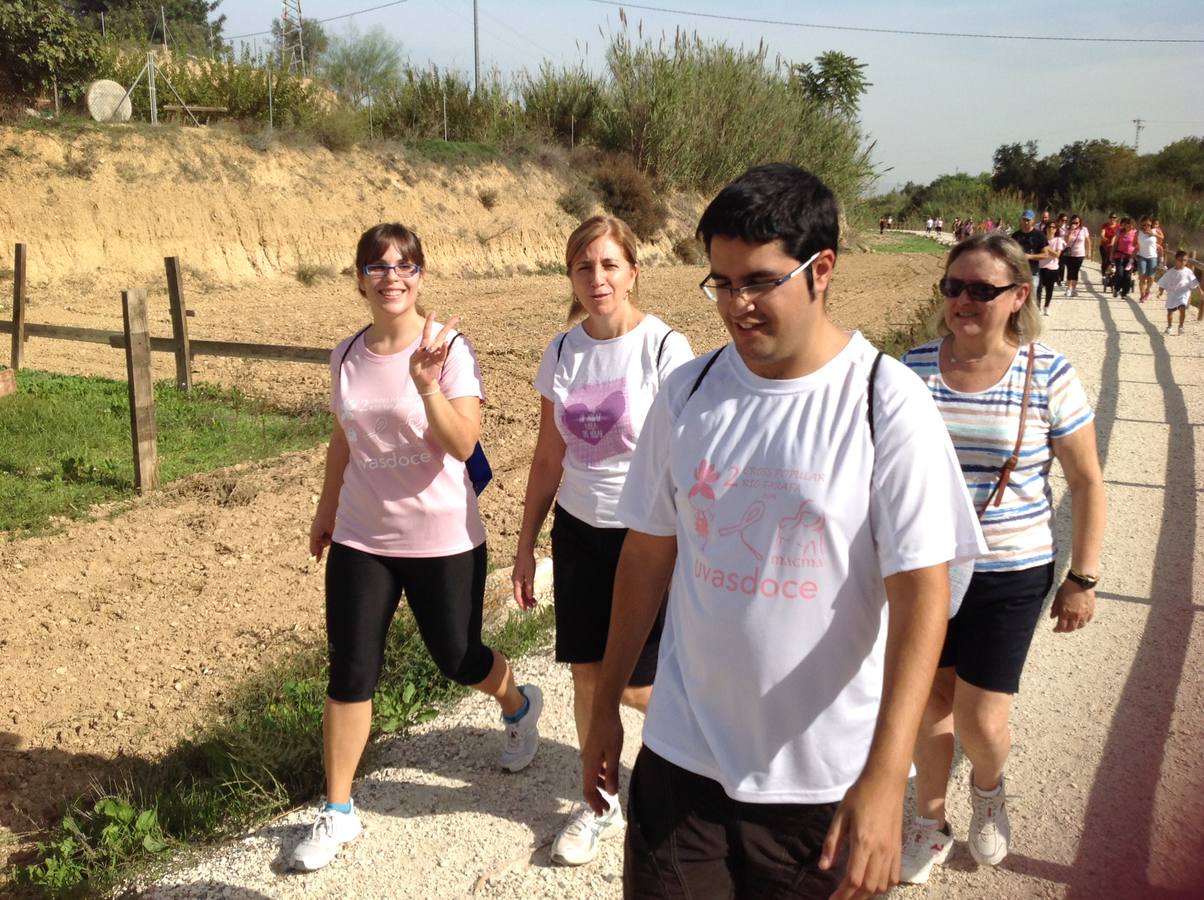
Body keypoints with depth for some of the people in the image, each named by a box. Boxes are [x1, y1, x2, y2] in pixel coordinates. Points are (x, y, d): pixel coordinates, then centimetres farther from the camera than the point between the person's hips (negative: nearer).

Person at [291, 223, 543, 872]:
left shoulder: (449, 348, -13)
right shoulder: (347, 356, 2)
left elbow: (462, 445, -21)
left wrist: (426, 385, -35)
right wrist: (326, 508, 21)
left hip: (442, 540, -3)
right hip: (361, 539, 4)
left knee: (457, 658, 12)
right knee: (350, 672, 4)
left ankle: (518, 705, 47)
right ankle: (337, 812, 20)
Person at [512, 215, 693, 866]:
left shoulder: (666, 348, -13)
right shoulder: (561, 353, 1)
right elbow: (548, 458, 9)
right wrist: (526, 543, 10)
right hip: (578, 532, 5)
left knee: (633, 684, 2)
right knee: (586, 672, 10)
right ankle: (601, 803, 31)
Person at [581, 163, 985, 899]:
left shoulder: (888, 404, -13)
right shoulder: (688, 392, -2)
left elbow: (921, 591, -16)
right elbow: (647, 553, 6)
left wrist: (885, 776, -24)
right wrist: (607, 705, 11)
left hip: (824, 780, -2)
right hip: (682, 758, 3)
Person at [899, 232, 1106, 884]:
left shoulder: (1049, 377, -10)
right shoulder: (912, 368, -5)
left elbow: (1087, 482, -2)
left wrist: (1082, 579, -2)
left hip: (1008, 575, -2)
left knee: (980, 721, 2)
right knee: (931, 701, 13)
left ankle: (988, 786, 39)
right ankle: (930, 824, 36)